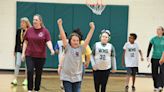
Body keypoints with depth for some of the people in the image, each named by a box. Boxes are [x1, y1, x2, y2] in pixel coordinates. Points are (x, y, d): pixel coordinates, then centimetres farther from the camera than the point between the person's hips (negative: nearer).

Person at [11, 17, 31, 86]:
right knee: (17, 64, -6)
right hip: (19, 49, 3)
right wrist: (15, 50, 11)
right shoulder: (19, 31, 5)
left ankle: (26, 80, 17)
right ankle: (15, 79, -4)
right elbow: (16, 41, 10)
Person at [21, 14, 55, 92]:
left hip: (41, 56, -1)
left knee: (38, 73, 6)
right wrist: (23, 53, 5)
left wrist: (51, 49, -28)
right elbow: (25, 42, 10)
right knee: (30, 71, -12)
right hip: (30, 55, 1)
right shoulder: (29, 30, 4)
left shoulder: (45, 31, -3)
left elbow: (48, 42, -10)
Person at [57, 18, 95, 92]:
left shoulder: (81, 49, 0)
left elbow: (88, 39, -7)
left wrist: (92, 29, -16)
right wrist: (60, 25, -20)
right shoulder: (67, 48, -3)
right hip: (67, 77, -2)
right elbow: (63, 37, -12)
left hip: (77, 77, 2)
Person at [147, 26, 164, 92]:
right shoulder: (153, 39, 2)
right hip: (154, 58, 2)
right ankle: (156, 87, 18)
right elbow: (149, 48, 5)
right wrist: (147, 56, -3)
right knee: (154, 73, 6)